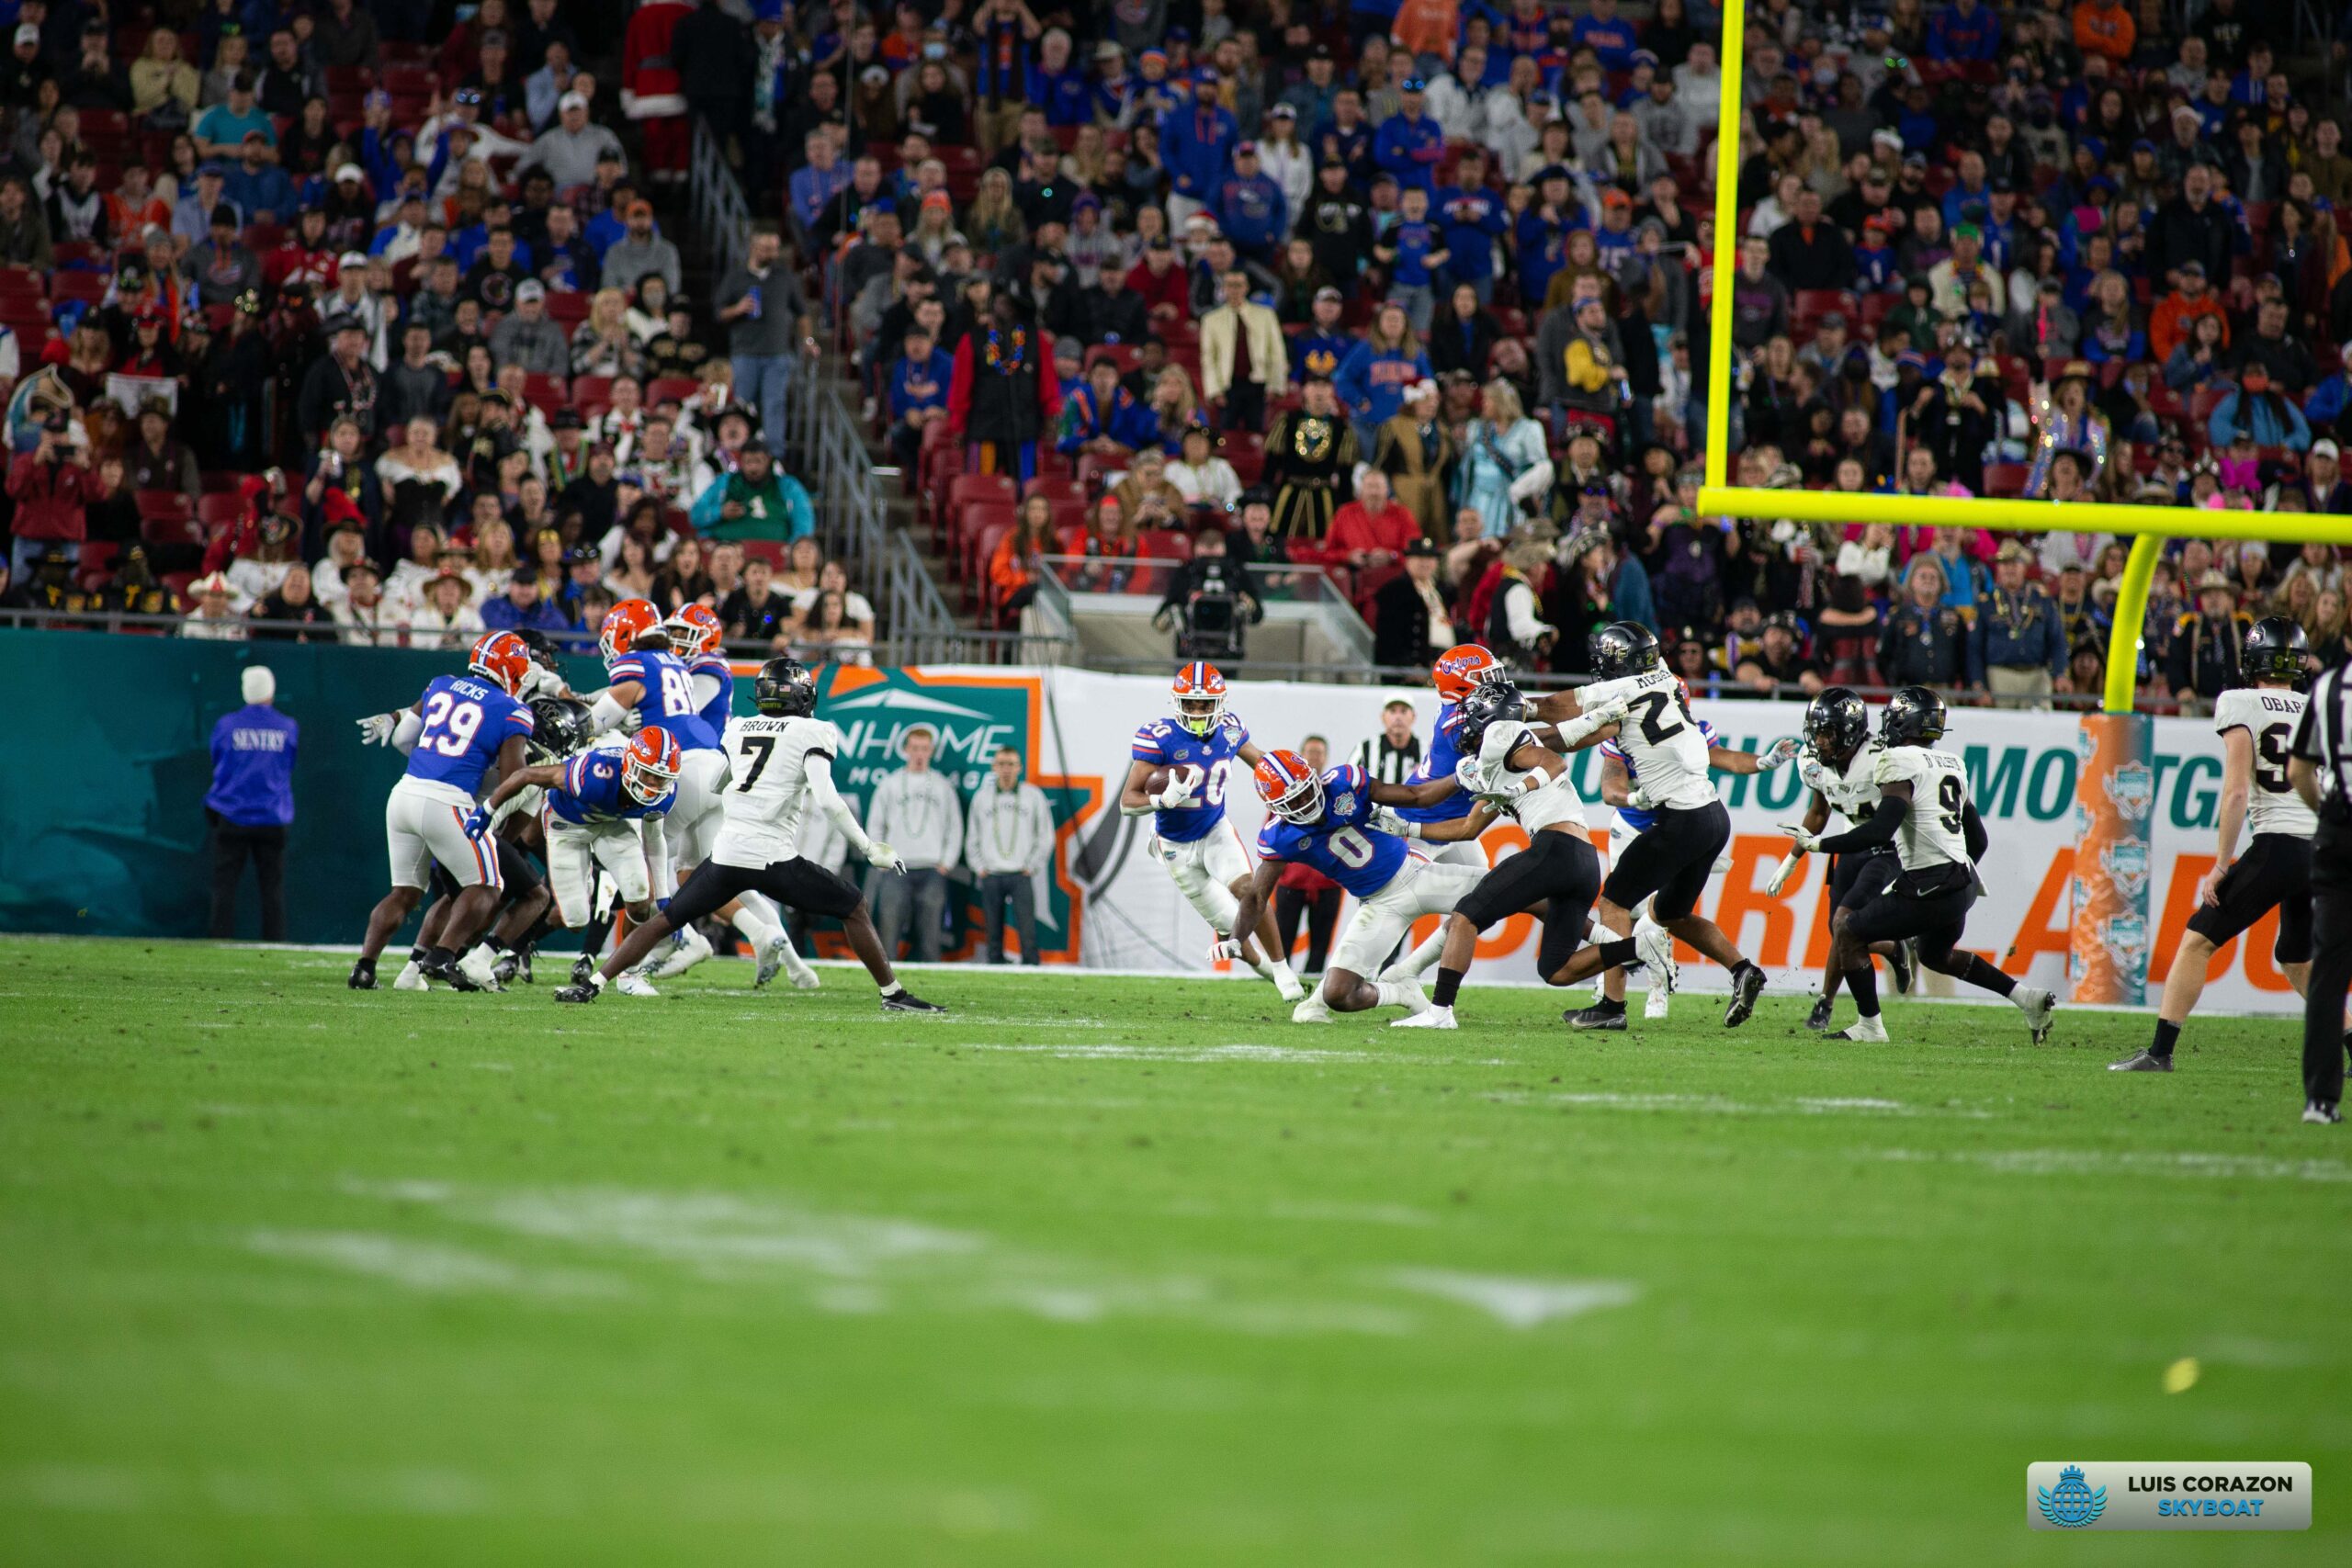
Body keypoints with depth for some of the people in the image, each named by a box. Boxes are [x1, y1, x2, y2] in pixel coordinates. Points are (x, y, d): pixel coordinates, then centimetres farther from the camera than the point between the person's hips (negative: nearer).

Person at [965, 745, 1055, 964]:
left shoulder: (1033, 795, 5)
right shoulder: (982, 797, 10)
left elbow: (1045, 837, 7)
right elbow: (972, 838, 15)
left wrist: (1032, 867, 0)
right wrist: (979, 868, 4)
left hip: (1021, 875, -2)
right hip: (990, 877, 2)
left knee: (1027, 933, -12)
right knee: (994, 935, 3)